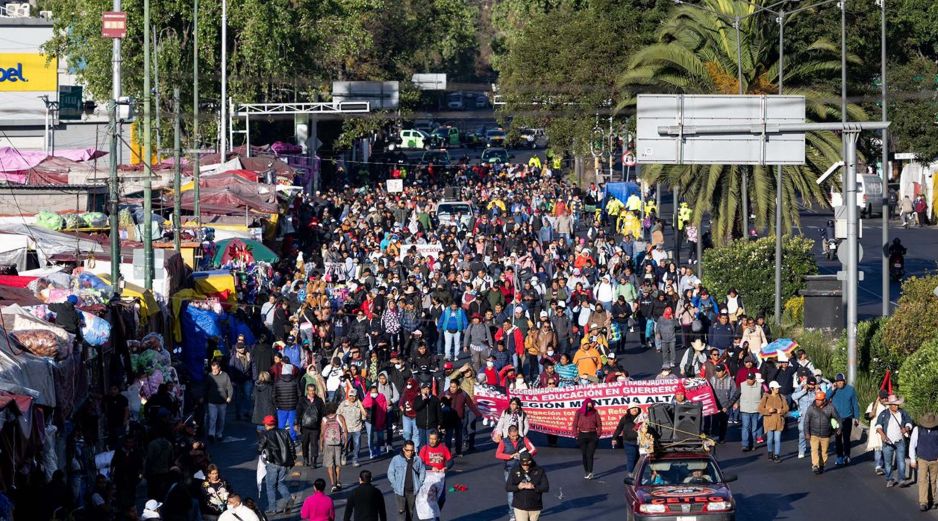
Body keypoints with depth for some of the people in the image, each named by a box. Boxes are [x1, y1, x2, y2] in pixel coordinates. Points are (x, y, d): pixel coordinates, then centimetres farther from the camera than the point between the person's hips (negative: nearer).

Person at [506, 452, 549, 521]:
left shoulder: (539, 471, -4)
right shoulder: (515, 471, -3)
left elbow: (546, 487, -9)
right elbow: (507, 487, -4)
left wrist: (534, 487, -26)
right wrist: (518, 487, -24)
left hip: (535, 507, 1)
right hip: (520, 507, -1)